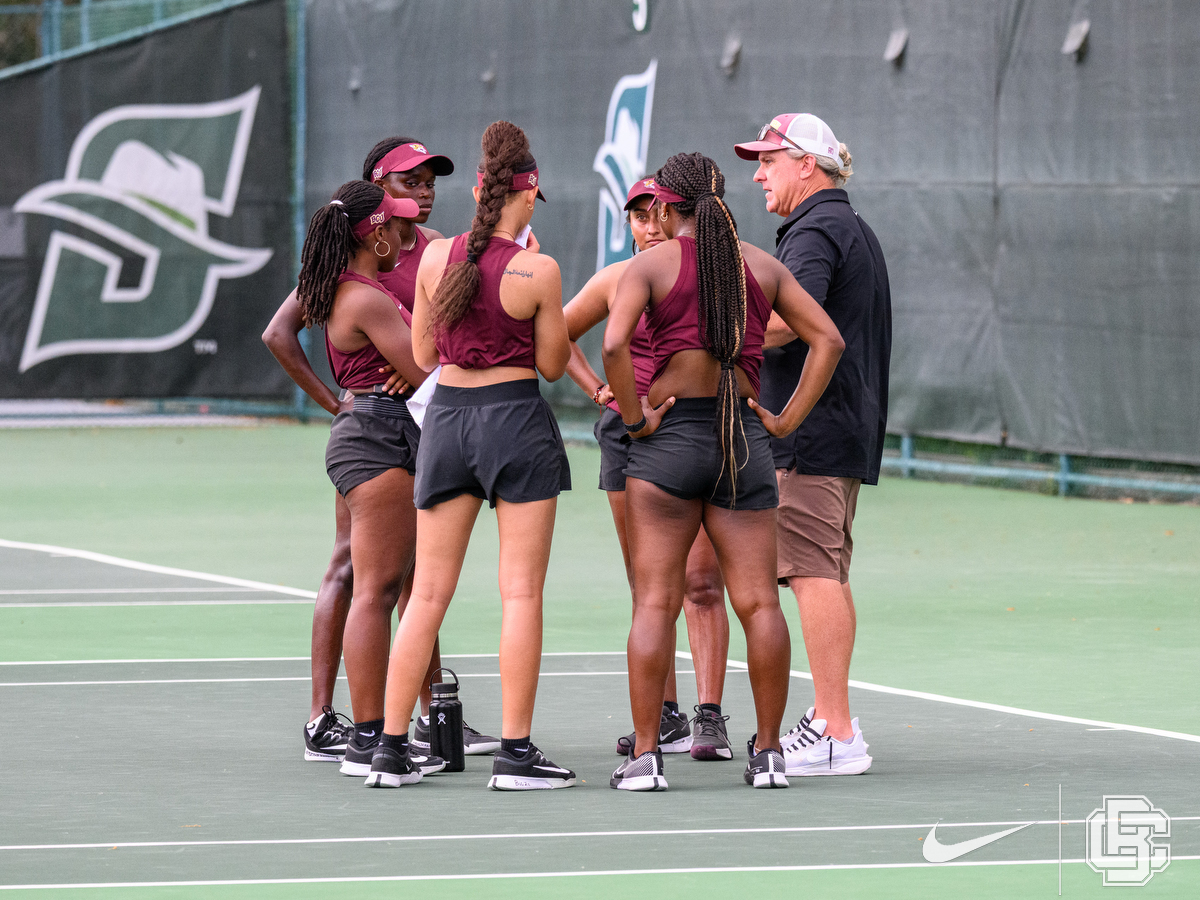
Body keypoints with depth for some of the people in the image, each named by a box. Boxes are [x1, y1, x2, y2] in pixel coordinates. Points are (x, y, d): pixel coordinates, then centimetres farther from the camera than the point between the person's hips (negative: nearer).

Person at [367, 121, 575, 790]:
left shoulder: (436, 258, 0)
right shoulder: (538, 271, -12)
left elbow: (423, 354, 10)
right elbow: (552, 365, -1)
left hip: (446, 412, 4)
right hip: (516, 417, -4)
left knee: (429, 593, 9)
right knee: (521, 592, 1)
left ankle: (392, 749, 8)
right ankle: (515, 752, -1)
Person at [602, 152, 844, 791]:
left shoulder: (650, 264, -3)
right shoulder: (762, 266, 9)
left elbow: (614, 344, -18)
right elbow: (828, 339, 6)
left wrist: (634, 419, -8)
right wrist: (787, 420, 6)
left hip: (668, 439, -3)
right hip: (744, 439, 3)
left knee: (655, 602, 0)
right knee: (759, 602, 5)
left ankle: (644, 755, -2)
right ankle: (767, 753, 6)